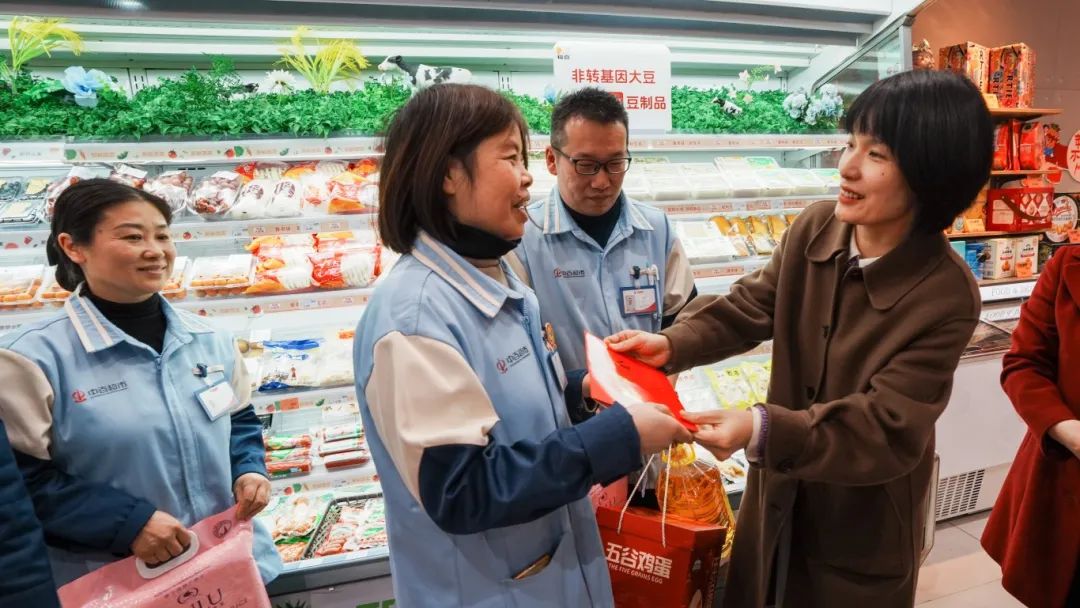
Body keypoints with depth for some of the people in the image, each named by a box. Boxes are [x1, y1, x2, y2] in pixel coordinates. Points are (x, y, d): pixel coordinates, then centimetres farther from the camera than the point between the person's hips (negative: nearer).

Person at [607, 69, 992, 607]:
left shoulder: (947, 296, -26)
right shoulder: (815, 228, -11)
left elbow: (888, 426, -29)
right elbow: (750, 306, -3)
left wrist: (763, 430, -44)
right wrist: (671, 344, -21)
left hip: (863, 517, -4)